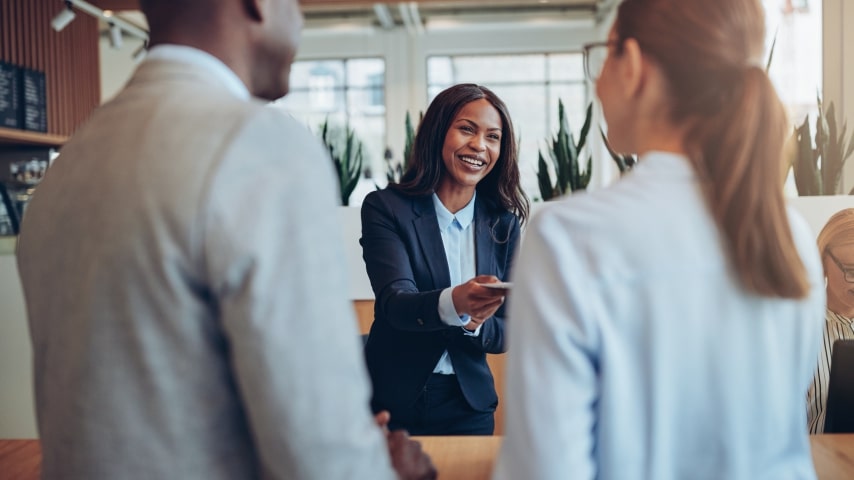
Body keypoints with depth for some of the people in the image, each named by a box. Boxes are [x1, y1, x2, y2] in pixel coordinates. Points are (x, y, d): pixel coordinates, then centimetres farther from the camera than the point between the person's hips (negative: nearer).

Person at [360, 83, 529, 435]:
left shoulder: (504, 224, 0)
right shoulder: (385, 208, -9)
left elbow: (507, 331, 0)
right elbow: (394, 302, -22)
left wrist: (475, 324, -22)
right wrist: (453, 303, -42)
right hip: (393, 404, -3)